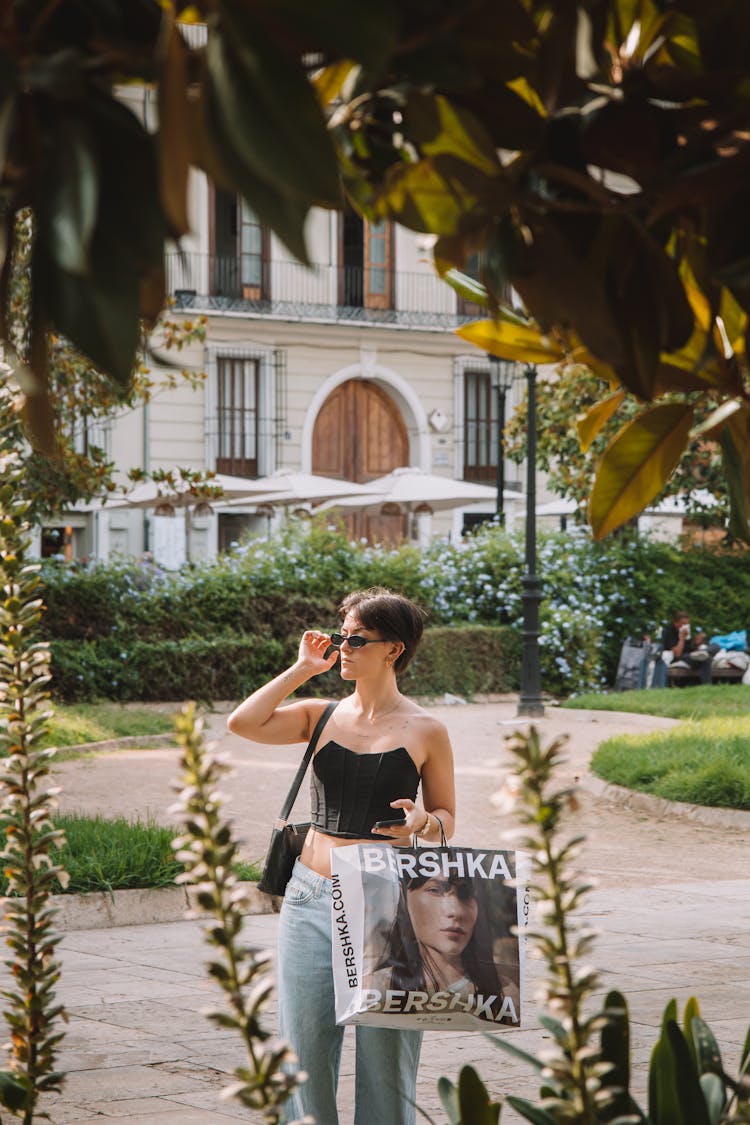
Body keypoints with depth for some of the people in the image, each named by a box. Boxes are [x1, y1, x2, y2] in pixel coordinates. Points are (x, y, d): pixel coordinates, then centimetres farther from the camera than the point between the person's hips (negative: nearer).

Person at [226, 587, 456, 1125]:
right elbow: (243, 723, -6)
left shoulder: (425, 730, 1)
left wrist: (422, 823, -14)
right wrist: (303, 669, 0)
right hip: (312, 900, 3)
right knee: (304, 1043, 4)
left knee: (385, 1050, 0)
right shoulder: (323, 716, 8)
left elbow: (446, 816, 8)